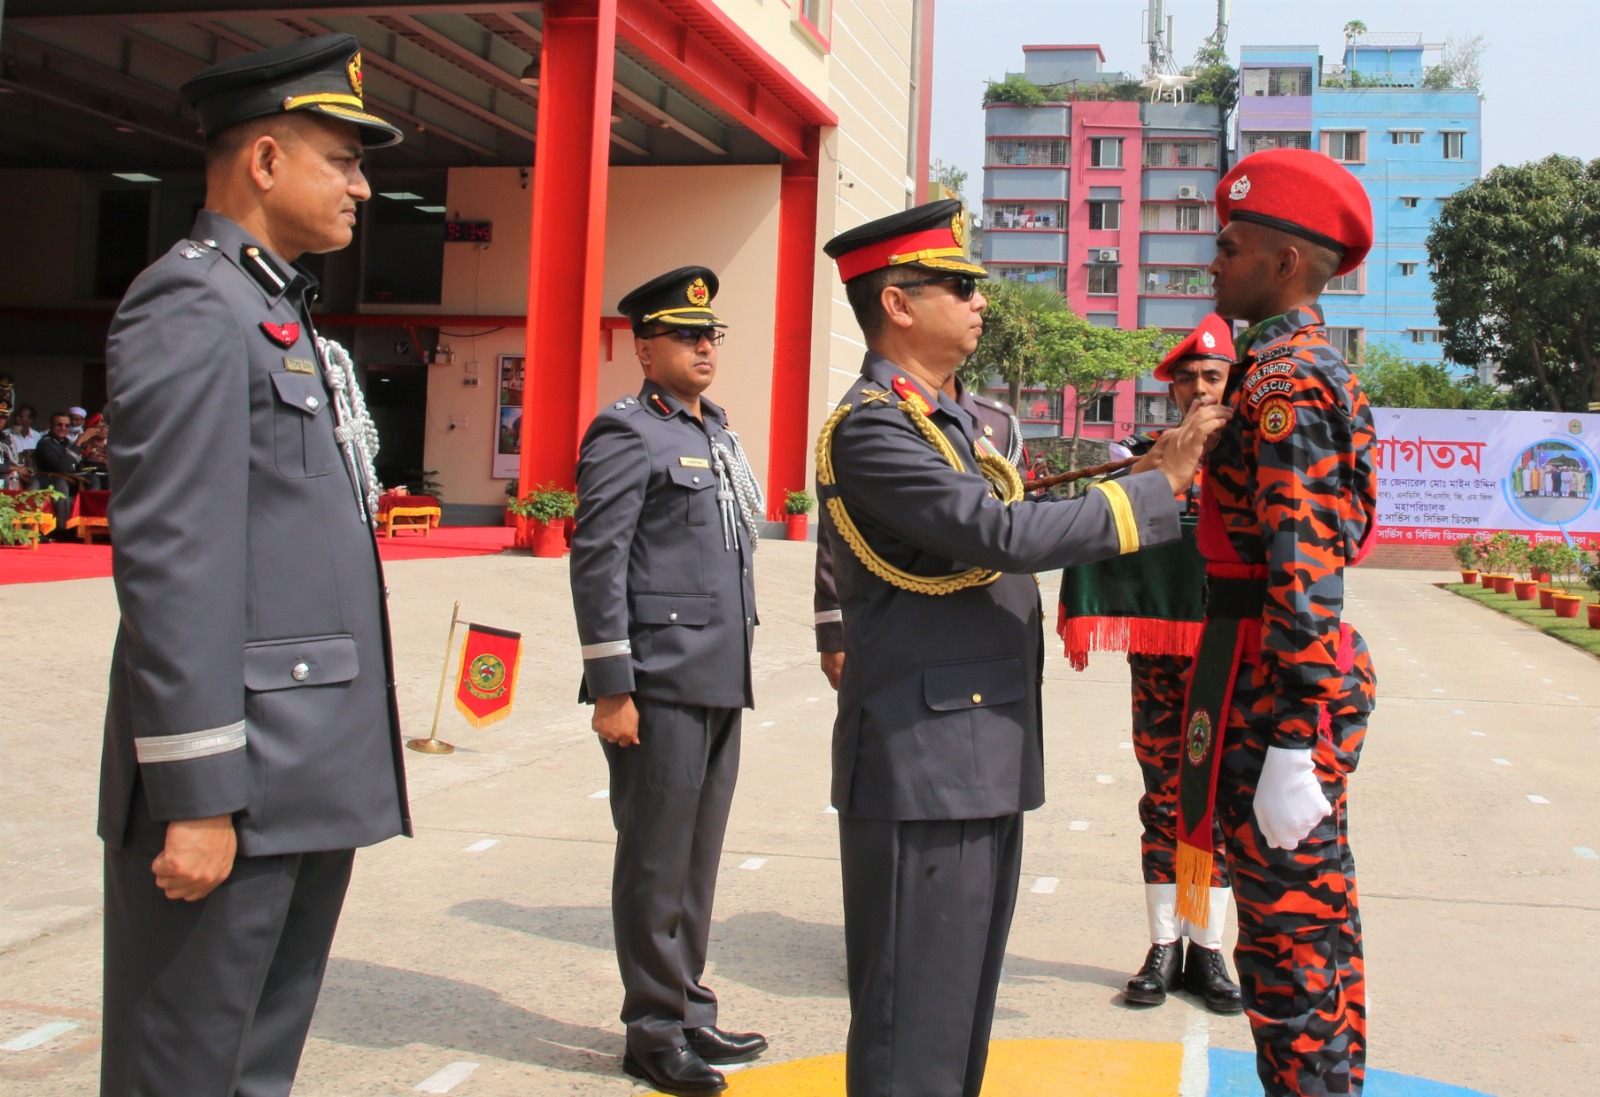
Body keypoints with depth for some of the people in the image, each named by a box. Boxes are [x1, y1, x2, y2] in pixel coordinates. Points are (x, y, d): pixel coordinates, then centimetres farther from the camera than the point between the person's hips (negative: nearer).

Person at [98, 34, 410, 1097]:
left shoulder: (286, 320, 20)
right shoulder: (192, 307, -10)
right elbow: (170, 562, -18)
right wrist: (198, 797, -21)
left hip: (314, 780, 9)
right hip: (235, 786, -9)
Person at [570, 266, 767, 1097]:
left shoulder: (719, 435, 18)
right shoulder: (626, 434, -7)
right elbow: (596, 562, -13)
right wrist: (611, 687, -17)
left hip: (720, 685, 8)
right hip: (660, 685, -8)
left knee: (698, 860, 14)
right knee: (657, 863, 1)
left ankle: (691, 1014, 26)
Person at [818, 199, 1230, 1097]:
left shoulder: (954, 417, 17)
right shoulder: (871, 426, -15)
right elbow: (1004, 534, -24)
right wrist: (1161, 485, -18)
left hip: (985, 760, 10)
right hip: (924, 763, -10)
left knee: (965, 1009, 18)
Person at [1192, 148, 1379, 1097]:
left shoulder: (1284, 379, -17)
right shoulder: (1315, 363, 14)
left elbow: (1301, 569, -24)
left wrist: (1291, 746, -25)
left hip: (1281, 676, -11)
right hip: (1325, 670, 11)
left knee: (1289, 930, -2)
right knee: (1316, 917, 19)